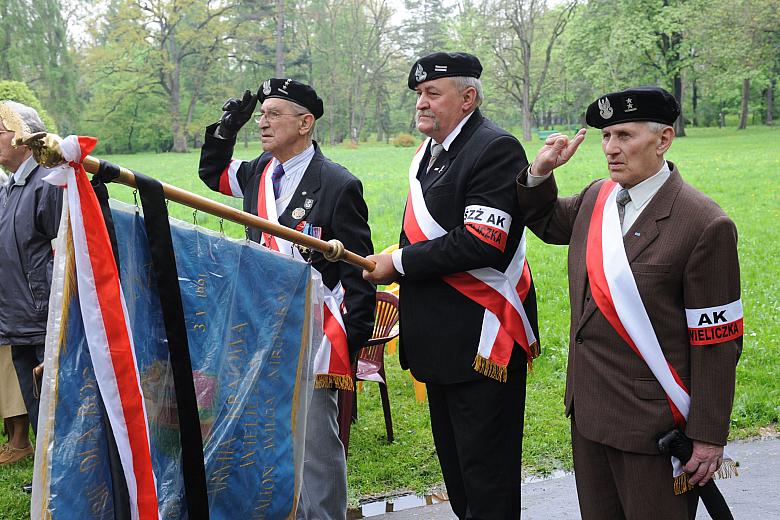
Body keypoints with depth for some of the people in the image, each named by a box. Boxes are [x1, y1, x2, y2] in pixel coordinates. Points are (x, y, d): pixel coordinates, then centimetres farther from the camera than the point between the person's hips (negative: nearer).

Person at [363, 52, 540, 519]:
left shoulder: (496, 149, -15)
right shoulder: (426, 155, 15)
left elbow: (482, 244, -24)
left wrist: (398, 264, -16)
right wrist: (401, 287, 11)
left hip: (482, 340, -9)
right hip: (439, 339, 10)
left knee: (488, 479, -1)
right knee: (454, 467, 20)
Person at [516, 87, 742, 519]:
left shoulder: (705, 225, -17)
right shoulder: (595, 199, 3)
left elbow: (717, 343, -15)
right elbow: (546, 222, 25)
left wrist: (709, 437, -13)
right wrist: (540, 172, 4)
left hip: (654, 424, -7)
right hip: (587, 410, 7)